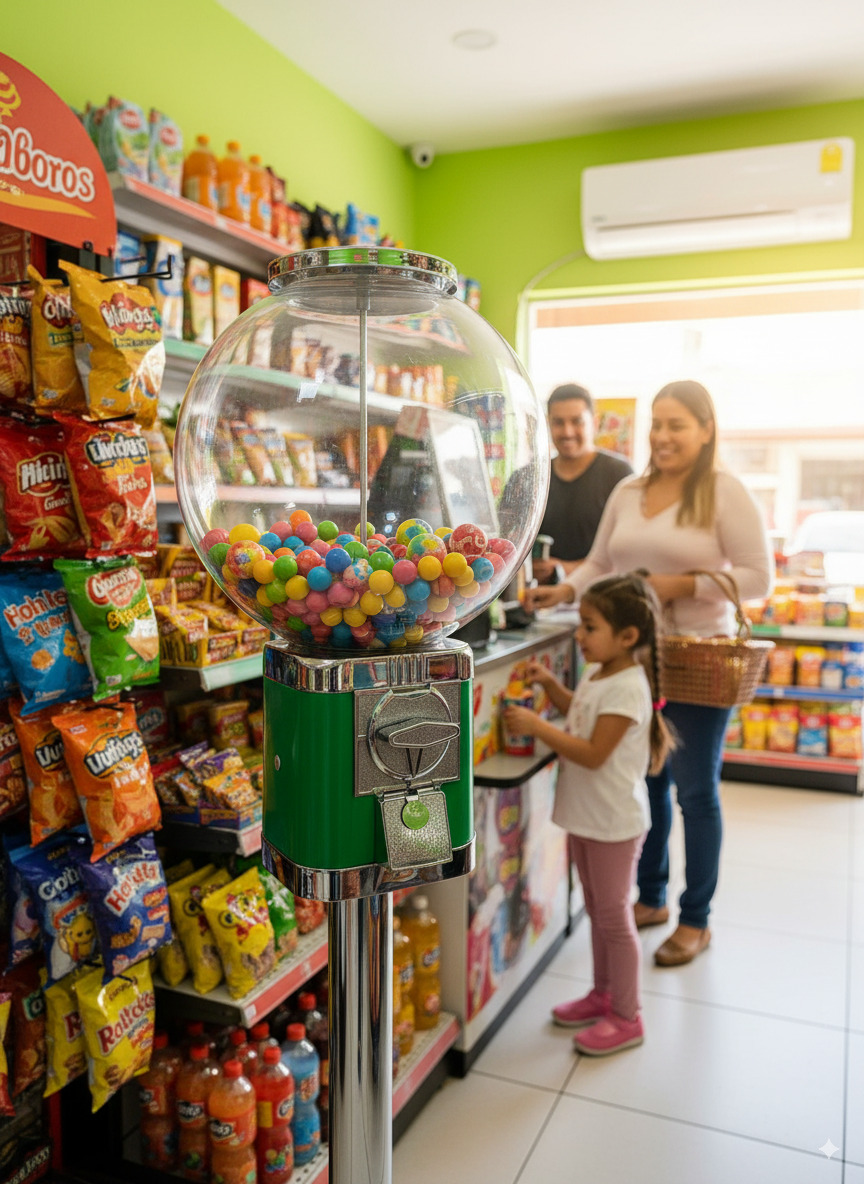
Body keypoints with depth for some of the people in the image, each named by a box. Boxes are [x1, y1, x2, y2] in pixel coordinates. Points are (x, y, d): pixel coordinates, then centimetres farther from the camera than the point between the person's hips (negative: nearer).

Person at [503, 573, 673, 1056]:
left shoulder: (627, 688, -25)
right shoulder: (599, 672, 3)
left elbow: (593, 753, -28)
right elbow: (580, 710, 23)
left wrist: (537, 726, -28)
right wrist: (551, 683, 8)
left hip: (613, 822, -9)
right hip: (586, 815, 9)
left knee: (614, 917, 6)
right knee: (597, 910, 21)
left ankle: (627, 1018, 22)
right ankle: (604, 993, 39)